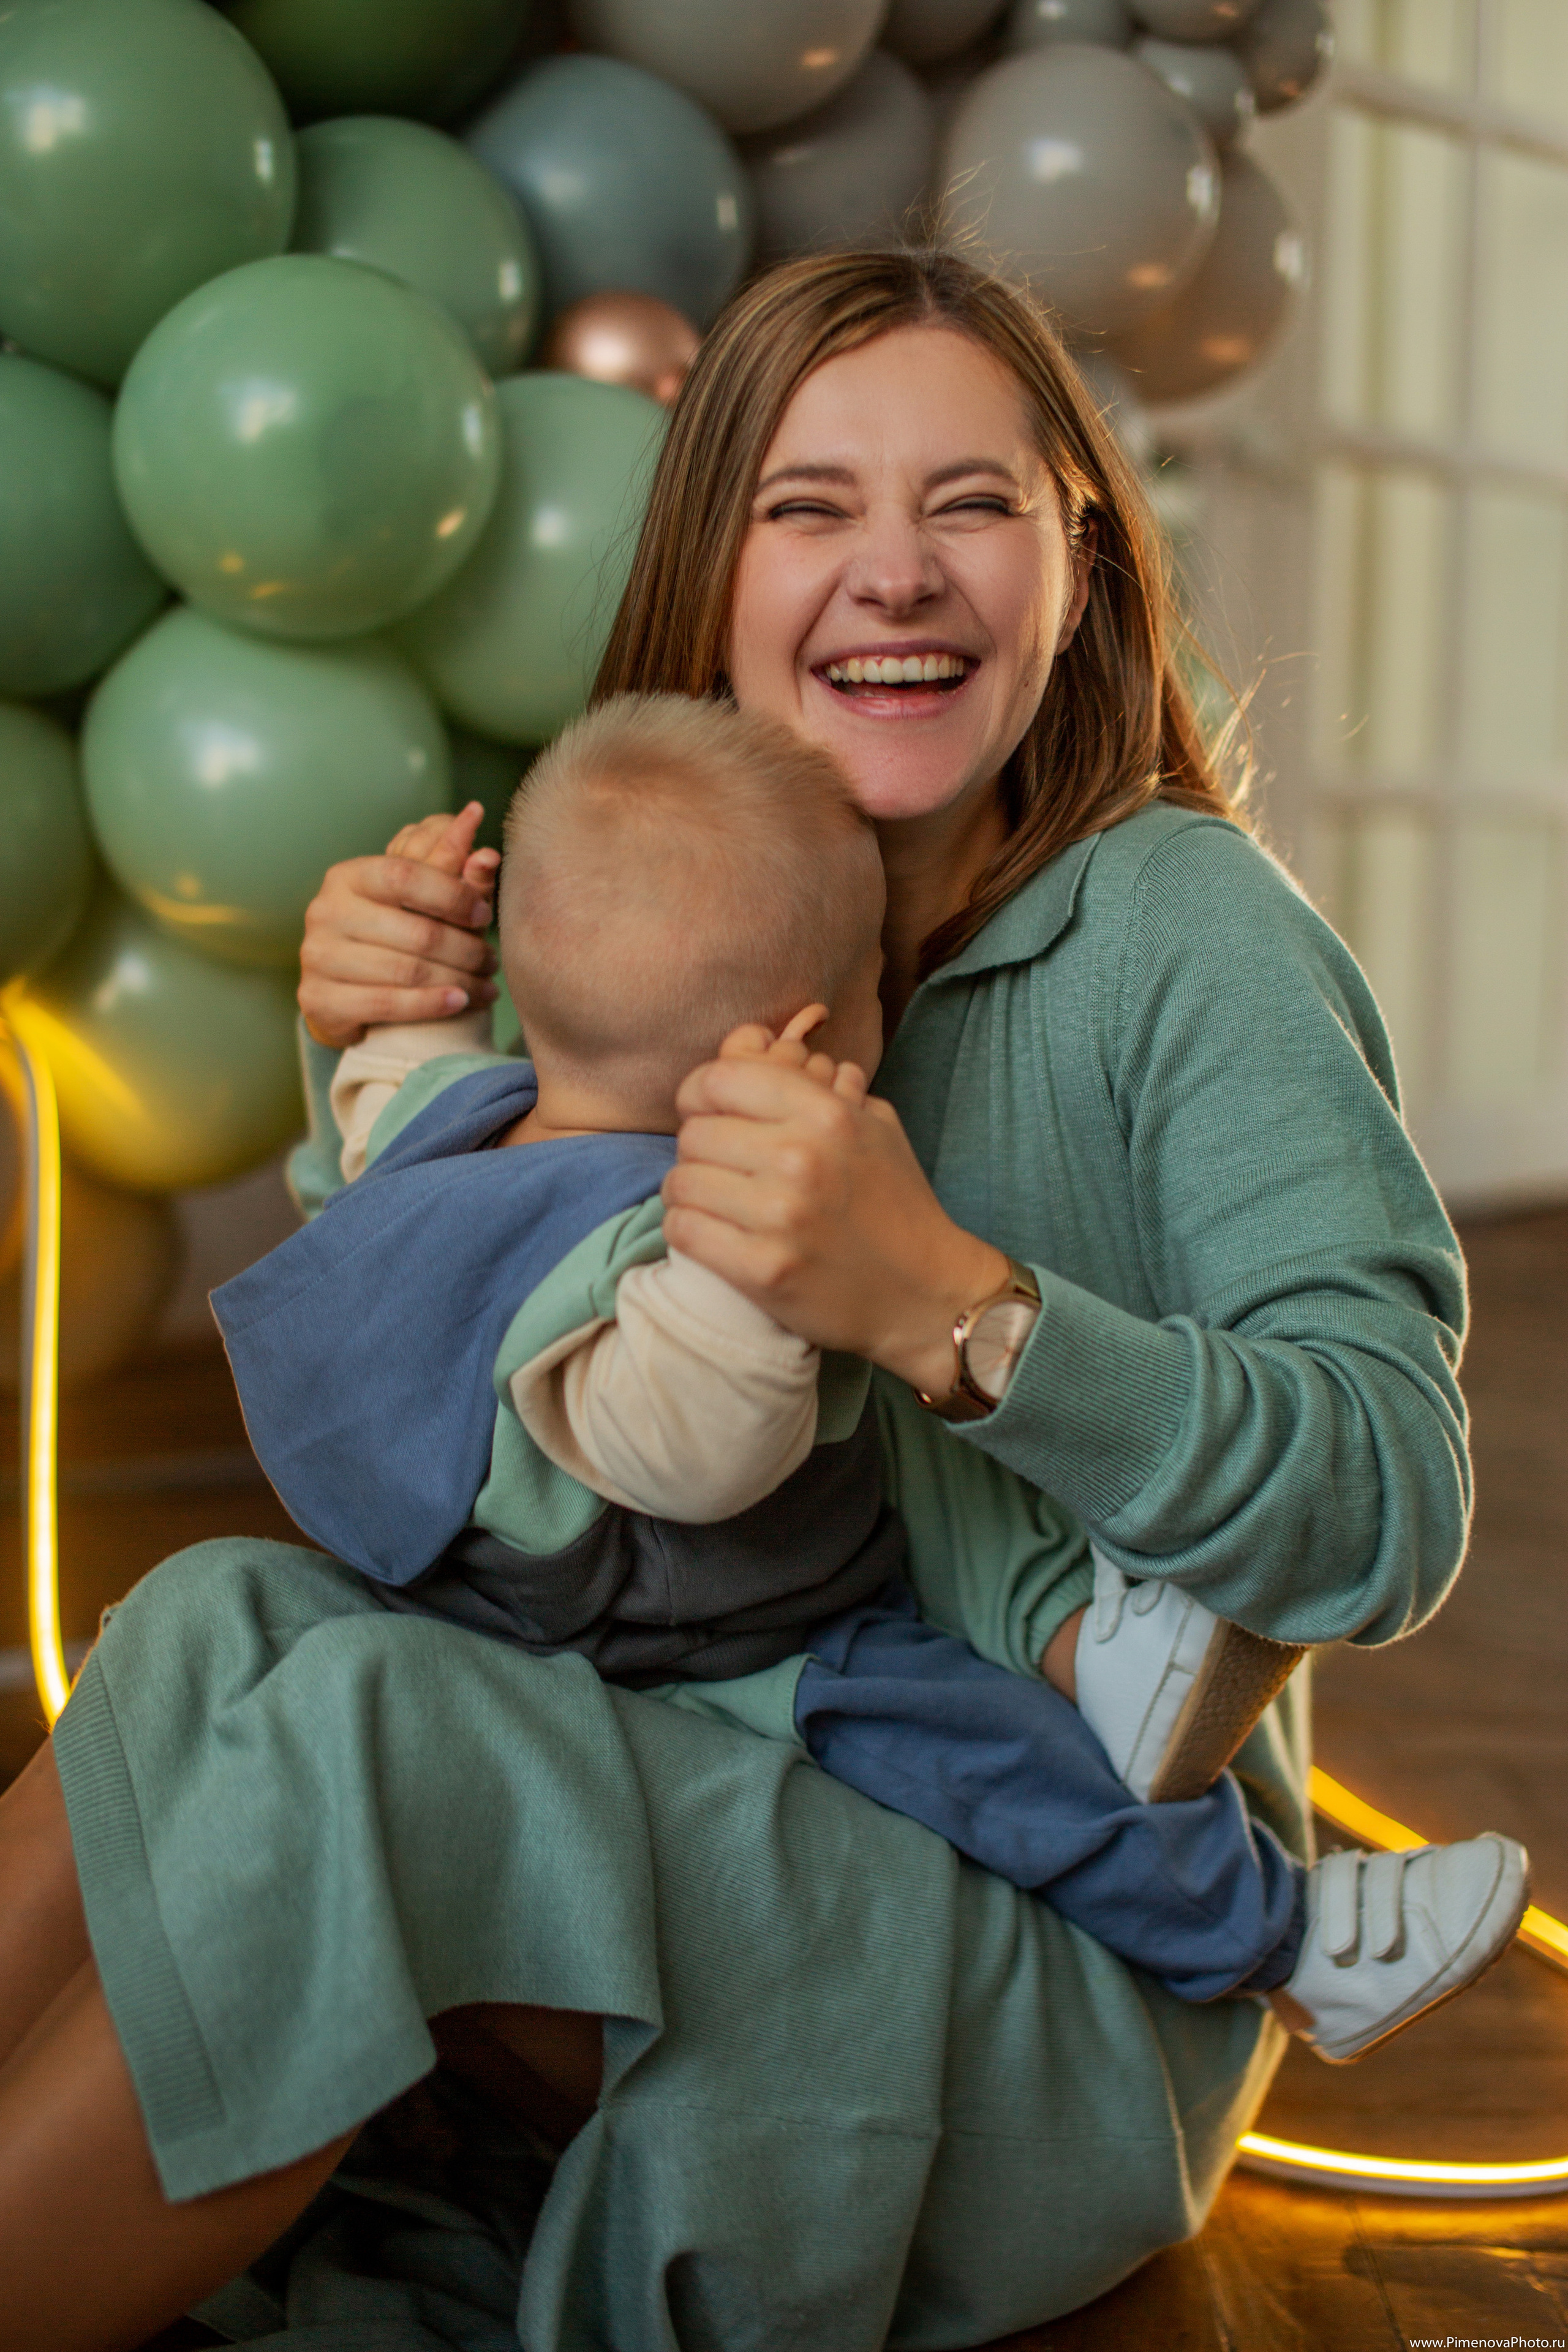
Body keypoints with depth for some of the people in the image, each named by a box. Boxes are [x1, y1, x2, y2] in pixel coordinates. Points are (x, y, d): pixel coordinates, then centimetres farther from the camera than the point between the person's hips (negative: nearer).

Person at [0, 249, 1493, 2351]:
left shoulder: (1186, 933, -13)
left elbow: (1393, 1511, -23)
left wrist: (940, 1299, -38)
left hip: (1081, 1969, -5)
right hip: (737, 1814, 5)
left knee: (347, 1727, -27)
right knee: (219, 1624, -19)